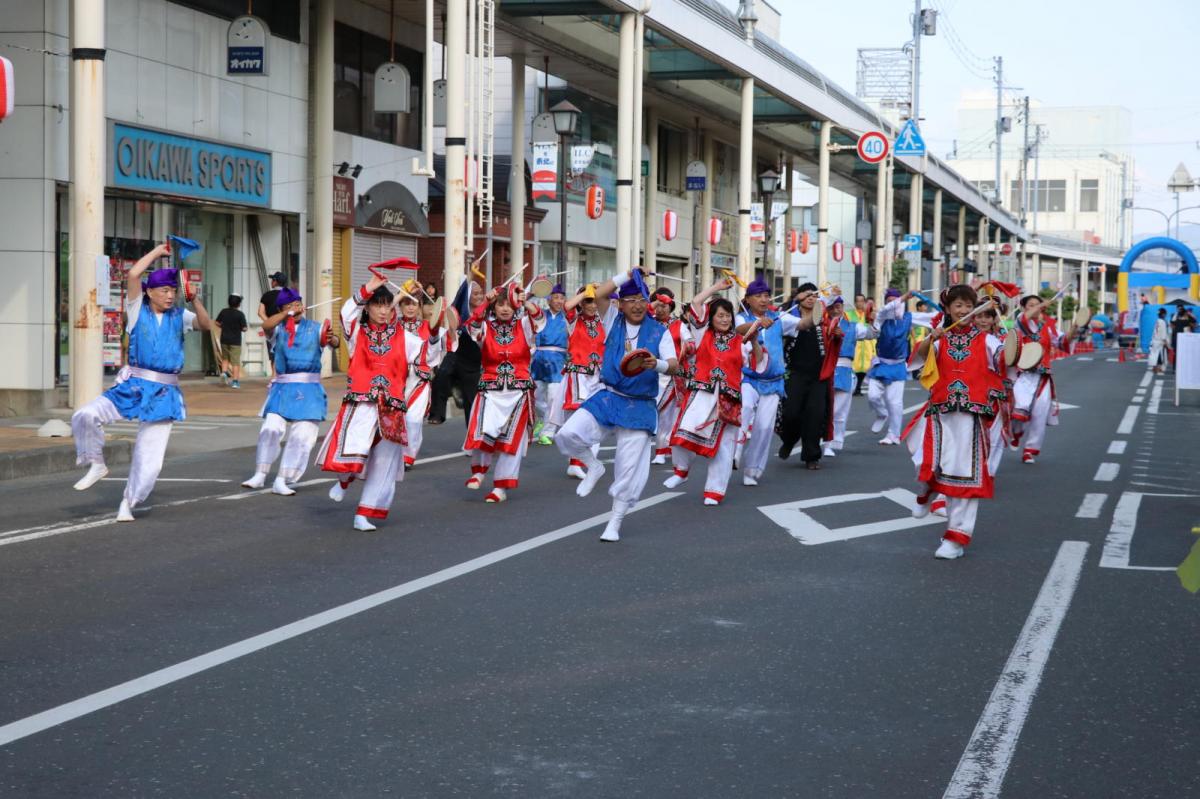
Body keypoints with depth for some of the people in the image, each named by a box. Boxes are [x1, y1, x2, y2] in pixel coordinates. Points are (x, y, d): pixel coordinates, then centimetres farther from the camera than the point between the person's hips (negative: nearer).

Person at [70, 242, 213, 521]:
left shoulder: (179, 316, 10)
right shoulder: (138, 310, 3)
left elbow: (206, 325, -6)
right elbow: (133, 274, -10)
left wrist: (195, 300, -19)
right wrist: (158, 251, -3)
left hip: (164, 393, 1)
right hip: (133, 387, -1)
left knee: (150, 458, -1)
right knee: (85, 416, -23)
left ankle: (129, 502, 20)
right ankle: (96, 464, 1)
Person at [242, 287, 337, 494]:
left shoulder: (315, 328, 4)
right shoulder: (279, 329, 9)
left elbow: (334, 343, -13)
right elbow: (266, 325, -14)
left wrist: (332, 339, -35)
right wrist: (288, 313, -19)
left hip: (308, 390, -1)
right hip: (282, 387, 1)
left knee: (302, 436, -5)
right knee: (270, 429, -6)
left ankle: (282, 481, 0)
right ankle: (260, 475, 7)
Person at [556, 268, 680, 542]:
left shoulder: (659, 331, 0)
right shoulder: (614, 320, 5)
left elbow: (674, 366, -9)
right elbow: (598, 294, -12)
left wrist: (657, 364, -31)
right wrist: (628, 275, -12)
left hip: (640, 407, -1)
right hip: (608, 398, 1)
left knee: (629, 469, -1)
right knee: (567, 434, -19)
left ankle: (615, 523, 16)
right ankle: (593, 467, 12)